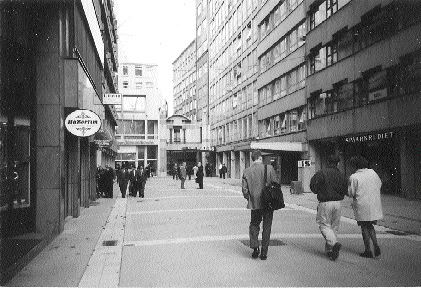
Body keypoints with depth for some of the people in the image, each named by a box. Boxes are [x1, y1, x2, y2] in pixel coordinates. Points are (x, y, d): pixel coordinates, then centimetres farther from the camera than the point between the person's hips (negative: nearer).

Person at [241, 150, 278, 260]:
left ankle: (255, 247, 5)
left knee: (254, 224, 20)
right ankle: (264, 253, 13)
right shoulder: (269, 168, -8)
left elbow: (244, 189, -1)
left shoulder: (246, 171, -2)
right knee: (266, 227, 10)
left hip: (254, 203, 1)